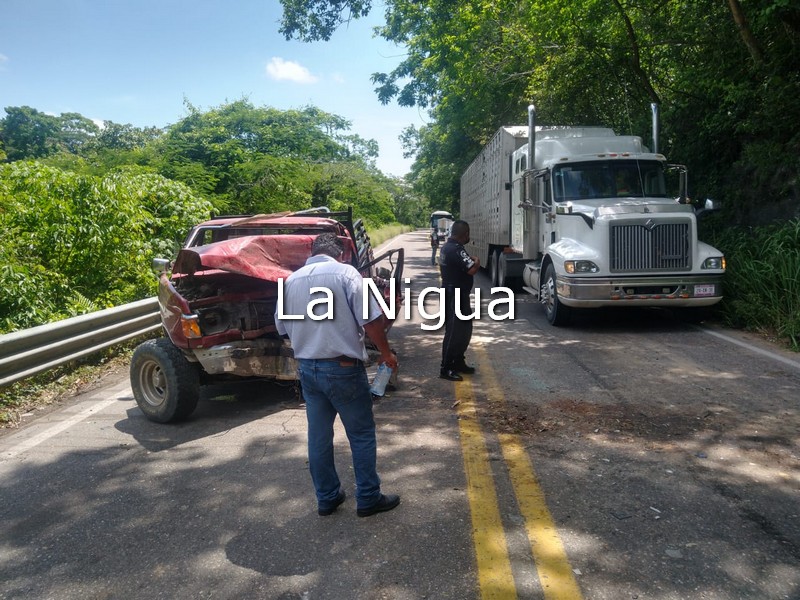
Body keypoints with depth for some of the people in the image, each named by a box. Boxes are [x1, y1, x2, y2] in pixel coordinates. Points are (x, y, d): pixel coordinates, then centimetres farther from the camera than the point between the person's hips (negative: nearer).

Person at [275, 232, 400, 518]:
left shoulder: (291, 280, 6)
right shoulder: (344, 272, -11)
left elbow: (282, 327, 15)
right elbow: (371, 321, -16)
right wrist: (386, 352, -1)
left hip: (307, 368, 6)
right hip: (343, 368, -5)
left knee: (318, 436, 15)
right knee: (362, 434, 9)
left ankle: (327, 498, 27)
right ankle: (368, 498, 18)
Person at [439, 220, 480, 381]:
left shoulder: (447, 246, 12)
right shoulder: (456, 249, -21)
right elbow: (472, 270, -26)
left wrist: (470, 260, 6)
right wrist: (476, 261, -6)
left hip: (453, 292, 11)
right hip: (456, 295, -11)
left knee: (465, 329, 17)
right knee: (454, 331, -5)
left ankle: (458, 362, 26)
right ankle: (446, 369, 1)